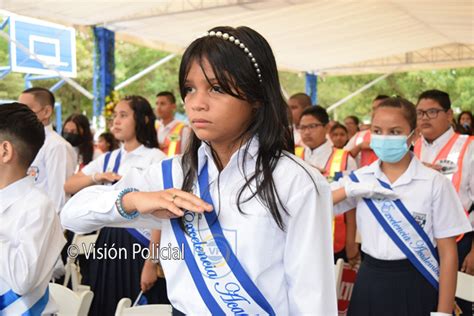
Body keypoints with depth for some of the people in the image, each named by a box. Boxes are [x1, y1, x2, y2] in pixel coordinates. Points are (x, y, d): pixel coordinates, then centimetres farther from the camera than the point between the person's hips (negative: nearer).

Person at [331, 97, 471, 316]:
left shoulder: (434, 183, -8)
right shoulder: (360, 178, -1)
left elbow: (448, 254, -6)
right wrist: (350, 189, -17)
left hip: (416, 284, -3)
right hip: (370, 282, 3)